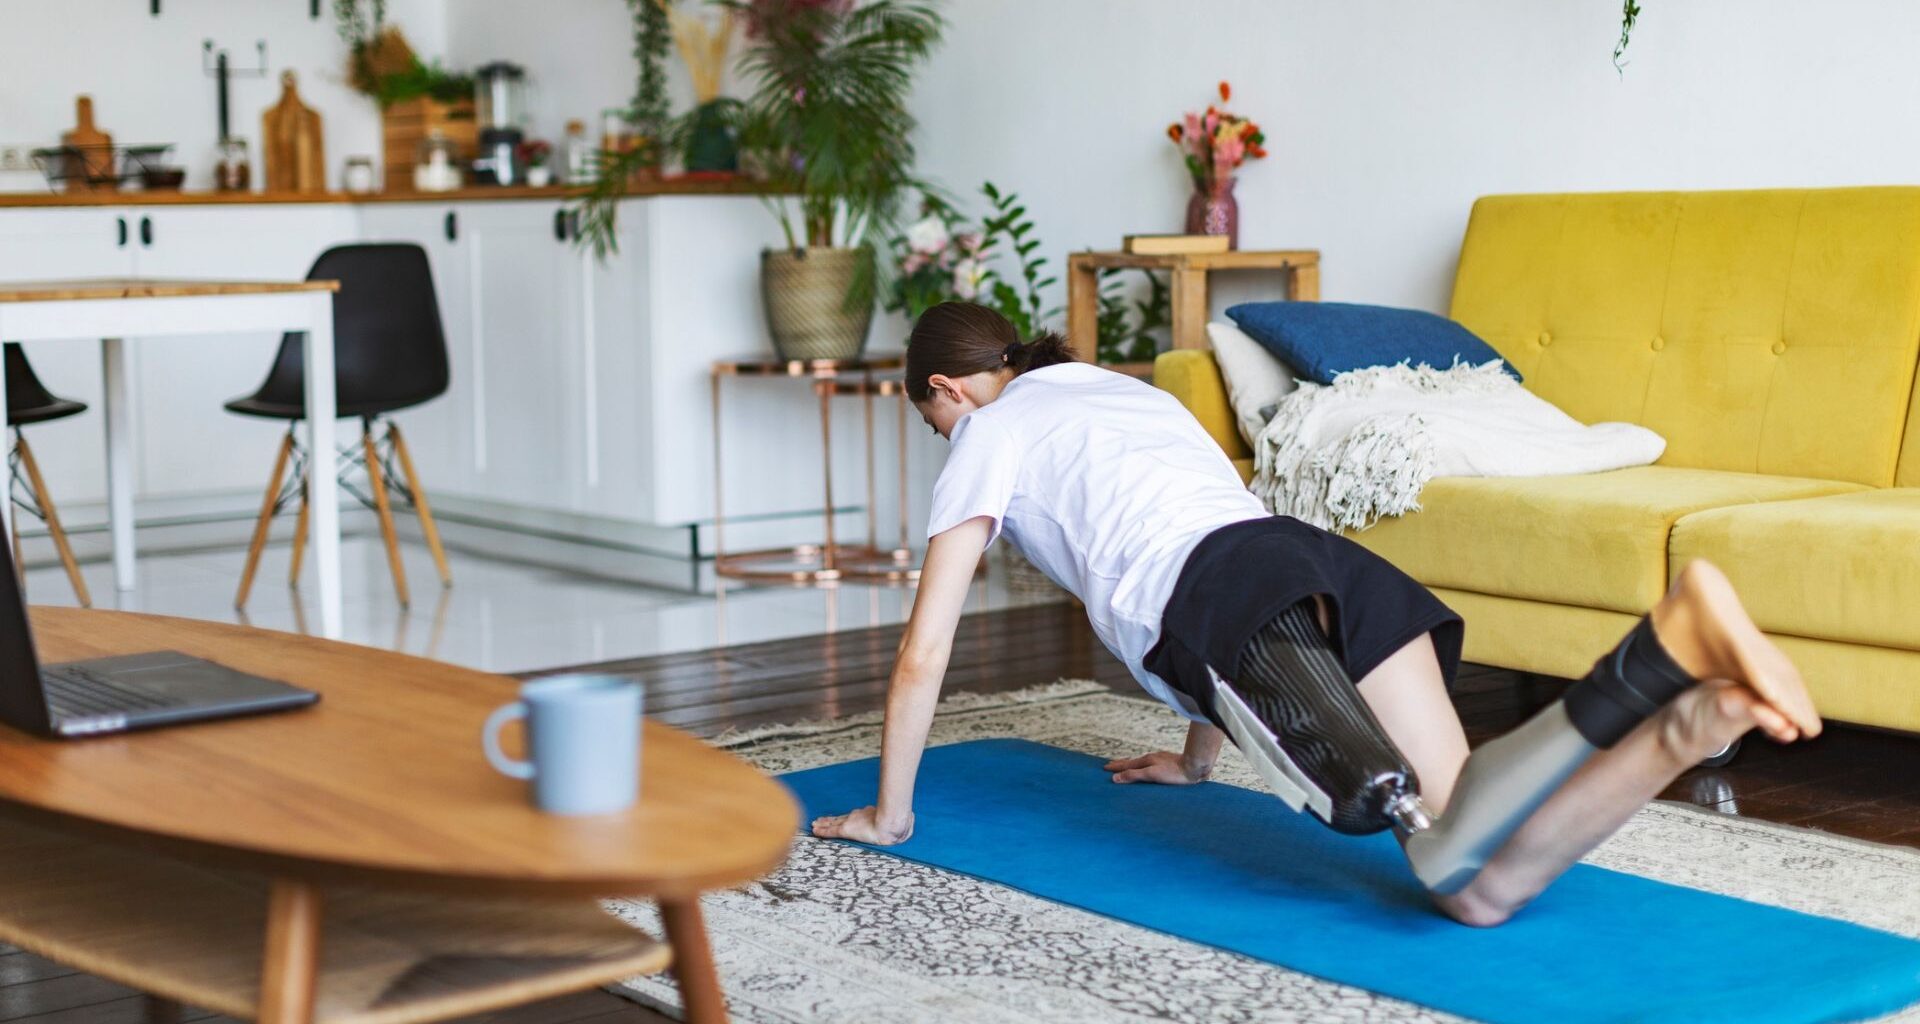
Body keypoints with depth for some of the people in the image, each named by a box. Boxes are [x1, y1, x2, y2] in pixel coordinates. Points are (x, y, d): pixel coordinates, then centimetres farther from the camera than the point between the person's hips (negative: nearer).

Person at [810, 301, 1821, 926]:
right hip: (1328, 563, 7)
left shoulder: (989, 437, 20)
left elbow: (924, 650, 18)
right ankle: (1693, 714, -30)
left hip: (1231, 602, -7)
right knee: (1485, 881, -10)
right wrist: (1197, 757, 58)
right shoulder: (1126, 390, 40)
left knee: (1458, 863, -25)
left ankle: (1668, 663, -42)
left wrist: (887, 814, 31)